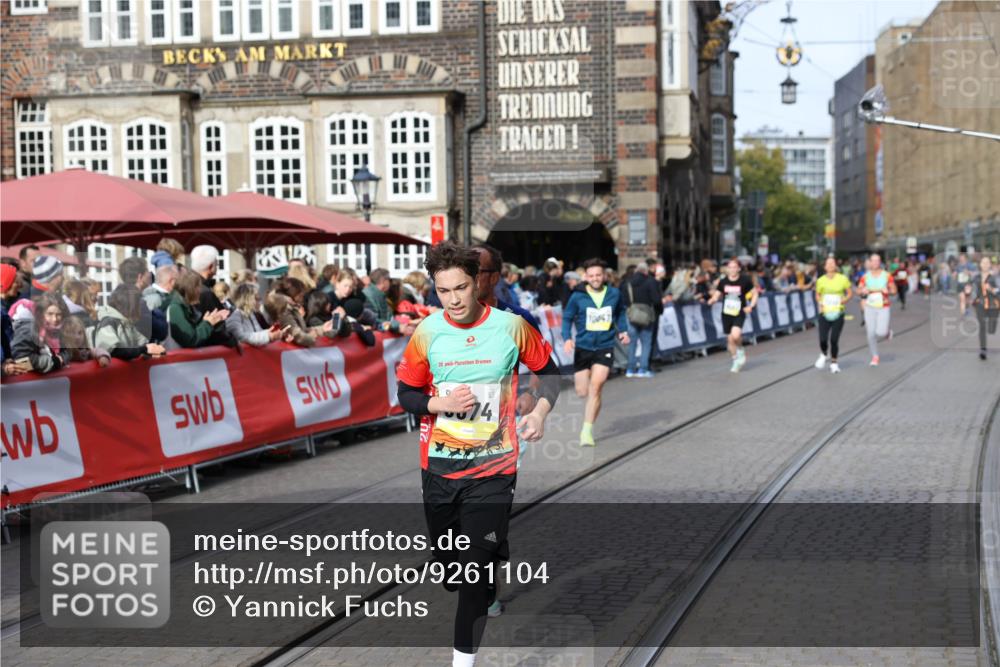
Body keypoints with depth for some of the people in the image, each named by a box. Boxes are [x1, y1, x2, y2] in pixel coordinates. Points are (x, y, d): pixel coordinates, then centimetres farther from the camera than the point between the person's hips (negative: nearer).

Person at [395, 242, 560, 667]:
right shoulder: (426, 333, -4)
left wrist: (540, 412, -9)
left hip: (493, 468, -3)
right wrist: (443, 403, -15)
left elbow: (549, 371, 8)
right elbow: (406, 395, 4)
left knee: (475, 568, -9)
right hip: (439, 466, 3)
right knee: (446, 559, 16)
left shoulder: (511, 326, -8)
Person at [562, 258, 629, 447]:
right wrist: (567, 338, -12)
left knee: (596, 386, -17)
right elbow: (567, 318, 3)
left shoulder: (614, 294, 2)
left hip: (605, 348, 0)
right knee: (582, 392, 3)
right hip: (583, 347, 0)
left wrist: (623, 330, 6)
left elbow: (620, 312, 20)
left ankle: (587, 431, -11)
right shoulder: (577, 297, -4)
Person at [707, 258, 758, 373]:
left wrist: (751, 306, -12)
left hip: (739, 313, -3)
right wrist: (712, 300, -19)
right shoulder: (723, 281, -1)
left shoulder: (745, 280, -7)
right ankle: (736, 361, 27)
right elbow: (717, 295, 3)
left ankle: (740, 350, 8)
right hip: (726, 313, 3)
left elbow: (754, 293, 2)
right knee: (730, 339, 7)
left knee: (735, 335, -25)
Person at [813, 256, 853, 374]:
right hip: (824, 313, 1)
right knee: (823, 339, -7)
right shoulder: (821, 280, 3)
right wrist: (820, 303, -4)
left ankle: (834, 362, 16)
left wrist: (844, 300, -11)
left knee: (834, 340, -6)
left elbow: (849, 293, 8)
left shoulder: (843, 279, -2)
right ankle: (823, 355, 26)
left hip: (837, 314, -1)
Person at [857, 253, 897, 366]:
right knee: (871, 334, -2)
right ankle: (875, 357, 14)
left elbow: (894, 290, 4)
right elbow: (858, 291, 5)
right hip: (870, 307, 2)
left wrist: (888, 291, -18)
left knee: (881, 333, -12)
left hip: (883, 307, -1)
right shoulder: (865, 276, 1)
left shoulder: (887, 275, -2)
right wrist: (863, 291, -18)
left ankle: (887, 332, 26)